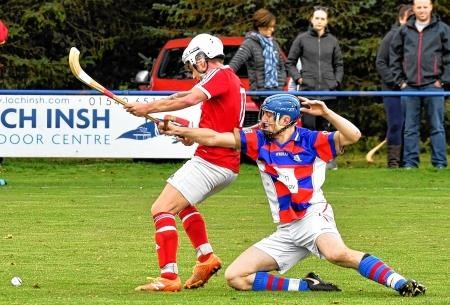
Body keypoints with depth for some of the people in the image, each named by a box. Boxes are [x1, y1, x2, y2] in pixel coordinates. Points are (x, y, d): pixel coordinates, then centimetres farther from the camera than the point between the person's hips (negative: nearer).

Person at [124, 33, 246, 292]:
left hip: (210, 161, -10)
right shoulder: (232, 80, 21)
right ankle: (206, 257, 23)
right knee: (182, 203, 32)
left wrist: (149, 108, -19)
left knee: (162, 209, -15)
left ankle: (169, 277, -24)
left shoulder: (220, 75, -9)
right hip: (228, 166, 10)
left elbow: (189, 99, -24)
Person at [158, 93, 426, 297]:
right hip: (286, 232, 6)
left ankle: (399, 283, -34)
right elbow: (214, 138, 10)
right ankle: (306, 286, -4)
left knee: (337, 253, -40)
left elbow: (353, 136, -14)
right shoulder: (259, 141, 8)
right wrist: (179, 131, 5)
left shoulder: (311, 141, -3)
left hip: (314, 215, -6)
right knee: (236, 277, -6)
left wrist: (325, 112, -17)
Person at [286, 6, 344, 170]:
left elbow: (339, 64, 19)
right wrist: (298, 78, -4)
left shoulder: (332, 41, 10)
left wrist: (337, 81, 6)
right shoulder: (302, 39, 3)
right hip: (308, 89, -2)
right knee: (308, 125, -7)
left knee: (325, 125, 6)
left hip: (328, 90, 2)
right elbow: (290, 62, 9)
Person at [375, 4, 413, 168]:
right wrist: (394, 81, -9)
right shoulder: (392, 36, -4)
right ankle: (393, 161, 3)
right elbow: (380, 62, -2)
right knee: (395, 124, -2)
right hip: (393, 90, -3)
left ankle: (405, 159, 14)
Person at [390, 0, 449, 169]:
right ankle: (410, 162, 8)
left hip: (433, 86, -3)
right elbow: (394, 55, 14)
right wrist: (399, 79, 7)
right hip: (409, 87, 3)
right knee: (410, 128, 5)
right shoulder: (404, 31, 9)